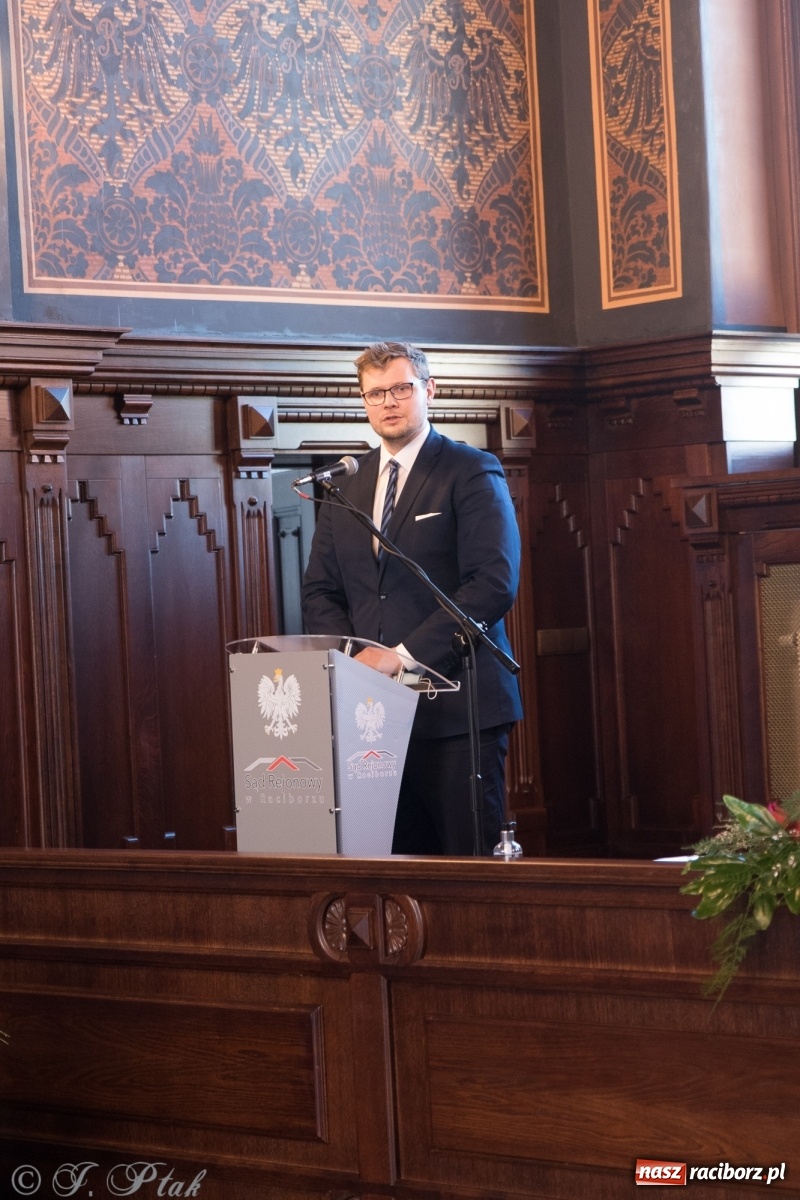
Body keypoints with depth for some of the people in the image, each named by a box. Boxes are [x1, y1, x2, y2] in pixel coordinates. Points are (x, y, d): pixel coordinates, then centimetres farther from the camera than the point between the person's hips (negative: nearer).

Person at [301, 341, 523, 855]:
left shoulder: (473, 472, -2)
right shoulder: (345, 485, 17)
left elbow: (494, 584, -12)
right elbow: (320, 591, 18)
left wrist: (405, 654, -16)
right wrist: (352, 656, -2)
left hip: (455, 704, -5)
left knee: (470, 860, -5)